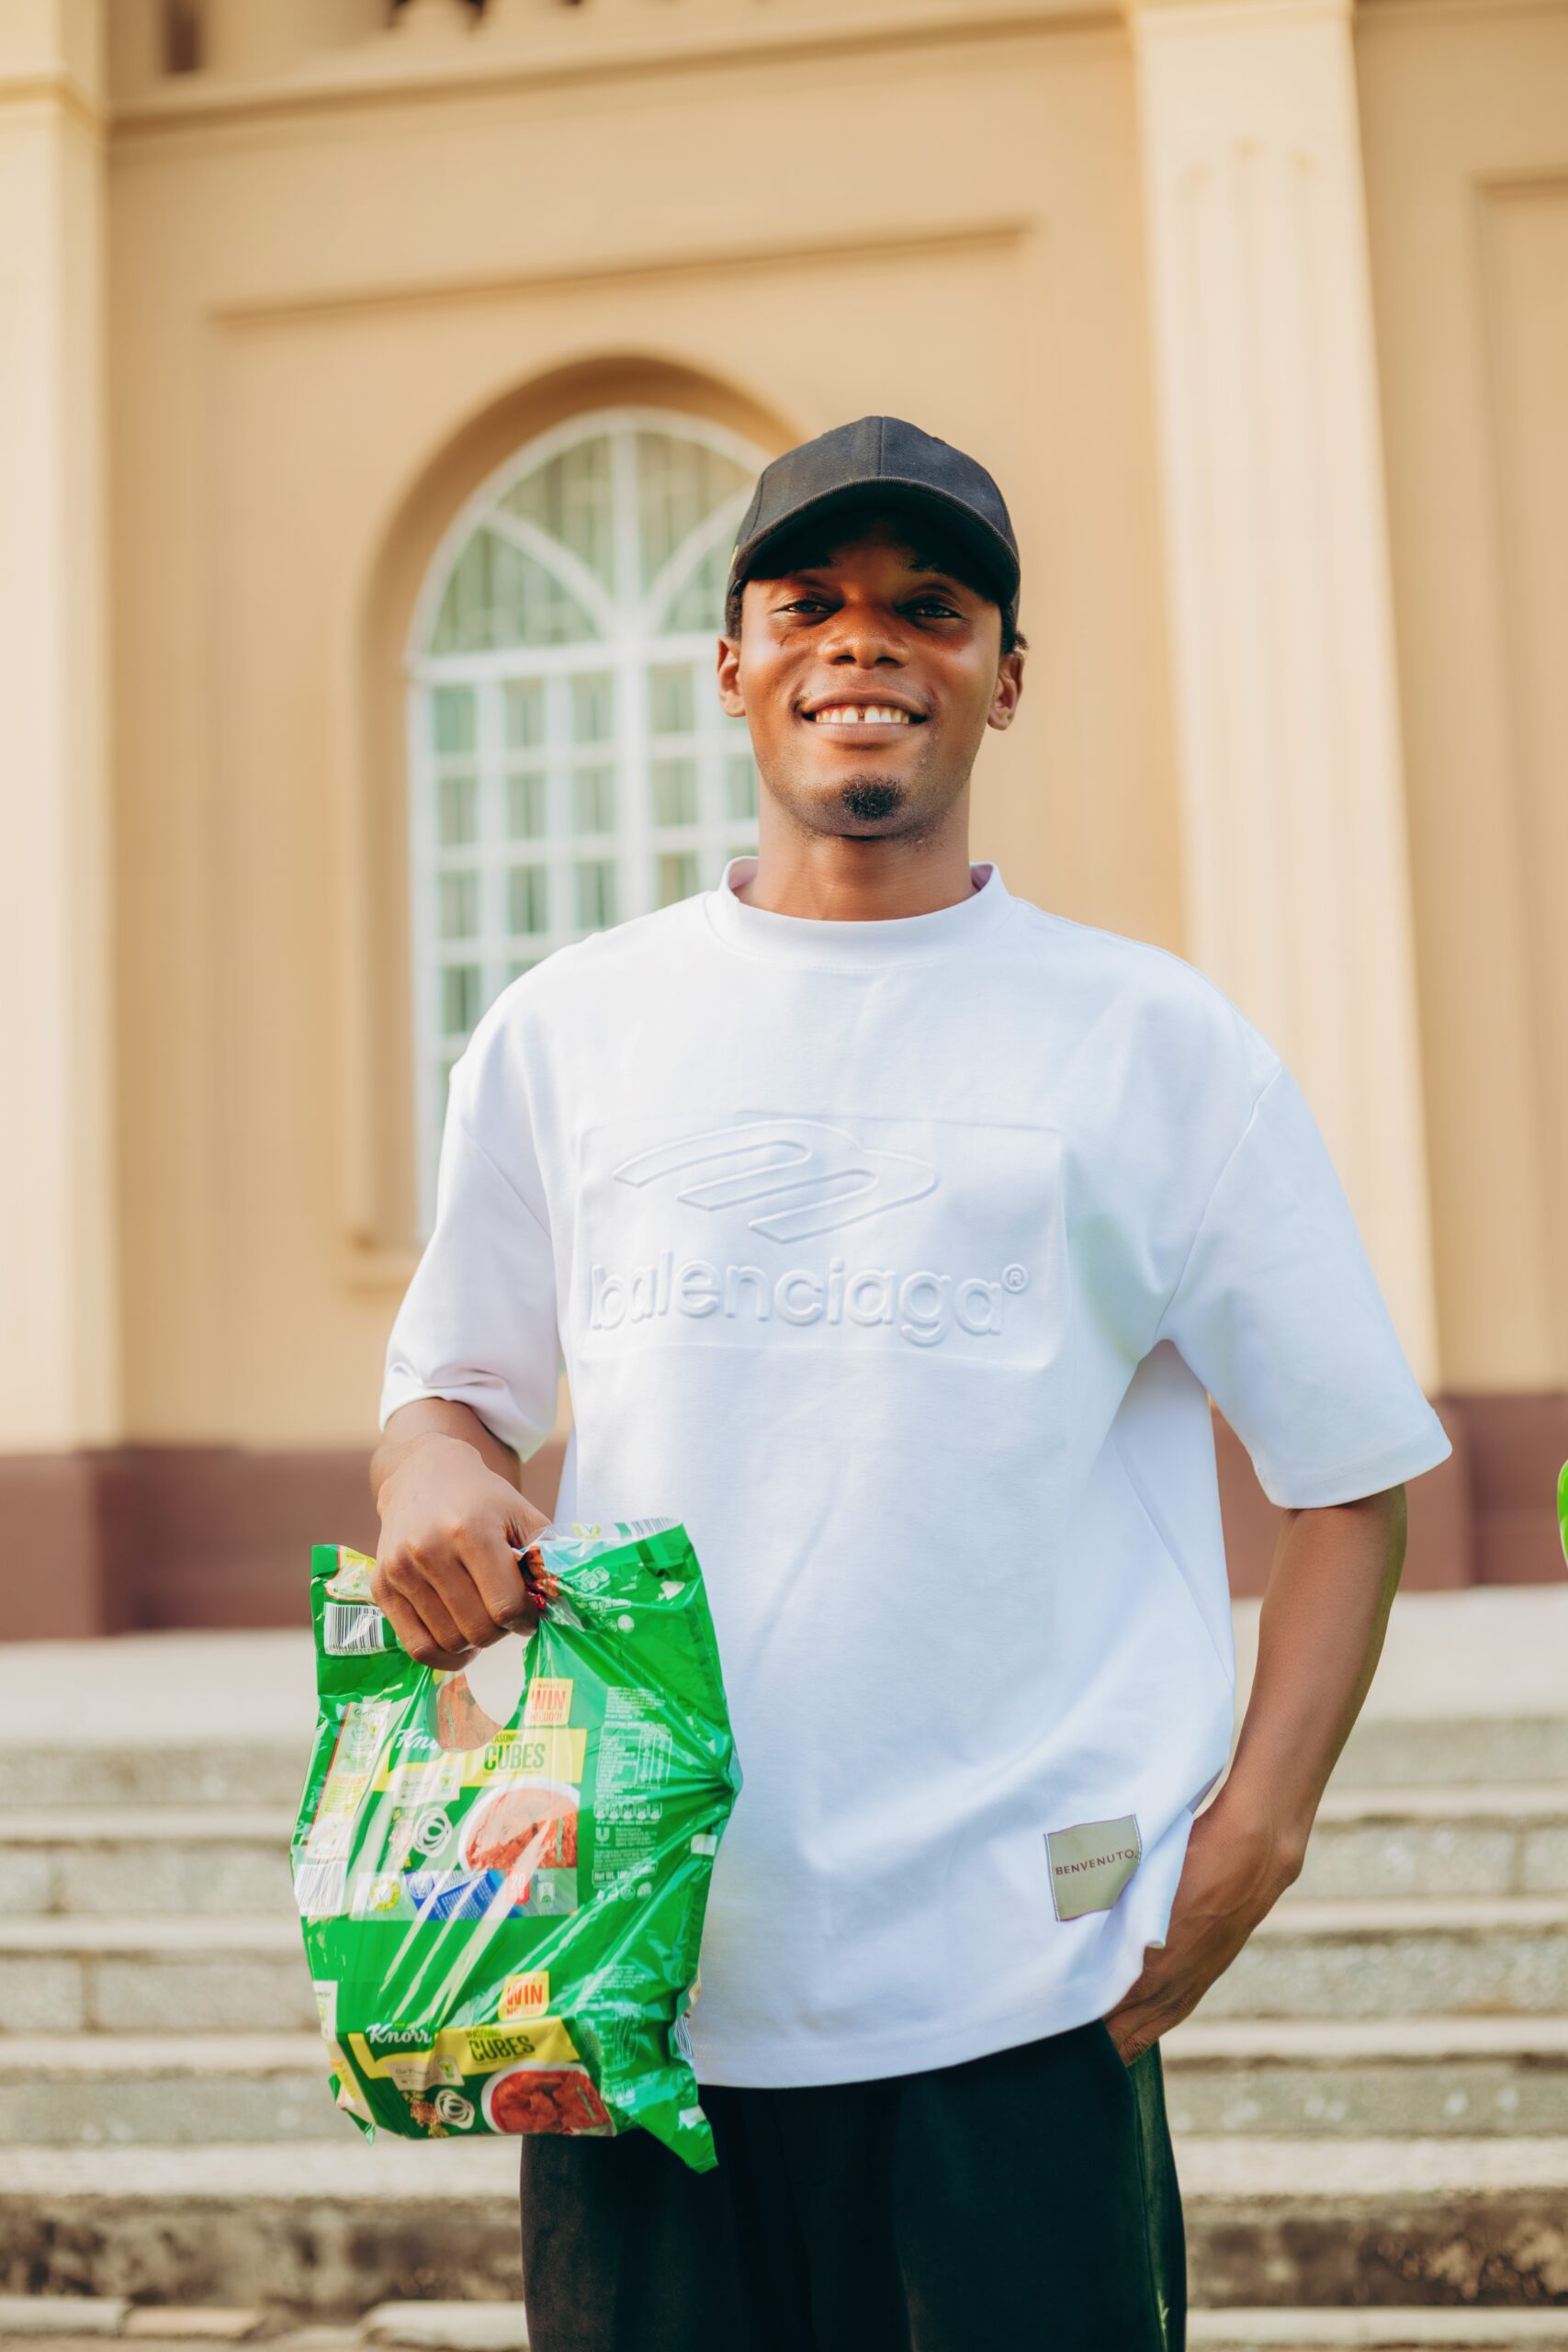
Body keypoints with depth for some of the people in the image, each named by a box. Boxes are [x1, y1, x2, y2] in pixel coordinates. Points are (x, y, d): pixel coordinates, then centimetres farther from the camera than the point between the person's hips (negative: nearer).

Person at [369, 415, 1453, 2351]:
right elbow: (452, 1381, 18)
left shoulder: (1151, 1041, 3)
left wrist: (1254, 1826, -6)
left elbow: (1348, 1464, 5)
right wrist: (428, 1475, -6)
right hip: (635, 1966, 2)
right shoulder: (566, 1030, 9)